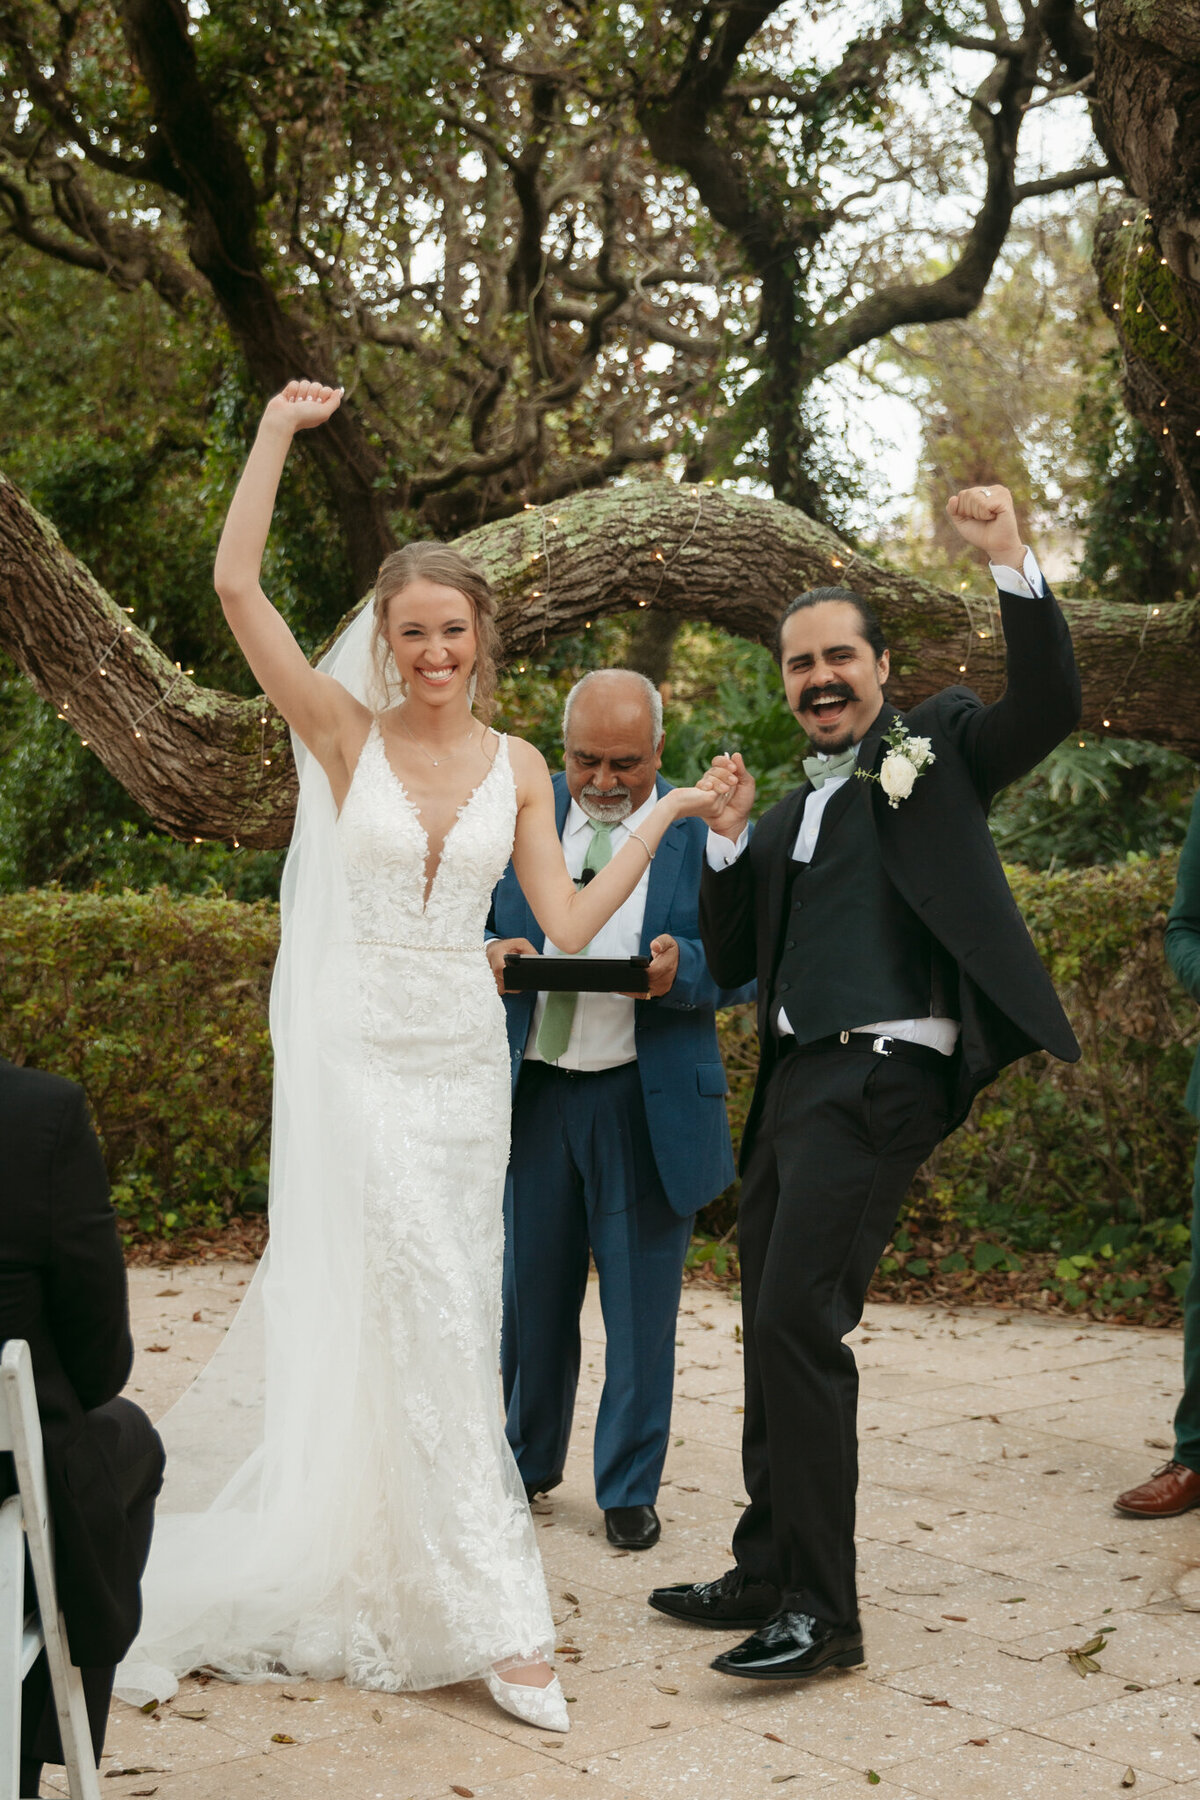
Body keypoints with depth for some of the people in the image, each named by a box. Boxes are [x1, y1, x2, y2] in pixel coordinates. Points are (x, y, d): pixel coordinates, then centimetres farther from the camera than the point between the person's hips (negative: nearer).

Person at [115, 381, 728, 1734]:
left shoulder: (516, 769, 7)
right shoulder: (344, 732, -3)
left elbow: (568, 923, 2)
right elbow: (235, 585, -12)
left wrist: (662, 821, -3)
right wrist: (276, 431, -9)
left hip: (463, 1056, 4)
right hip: (359, 1049, -4)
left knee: (442, 1313, 10)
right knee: (427, 1318, -8)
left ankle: (384, 1563, 30)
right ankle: (494, 1619, -3)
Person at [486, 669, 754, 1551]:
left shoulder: (705, 830, -2)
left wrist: (682, 970, -24)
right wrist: (490, 953, -13)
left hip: (648, 1103, -2)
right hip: (533, 1092, 3)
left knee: (641, 1304, 5)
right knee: (529, 1291, 12)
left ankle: (629, 1489, 20)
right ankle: (526, 1462, 33)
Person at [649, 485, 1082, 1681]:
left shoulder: (935, 746, 5)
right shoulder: (793, 809, 22)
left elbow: (1047, 709, -13)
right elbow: (731, 961, 16)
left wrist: (1012, 564, -23)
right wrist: (728, 837, 3)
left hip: (881, 1076, -8)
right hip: (794, 1080, 8)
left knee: (798, 1322, -15)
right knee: (770, 1327, 13)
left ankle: (820, 1611, -7)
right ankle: (769, 1576, 25)